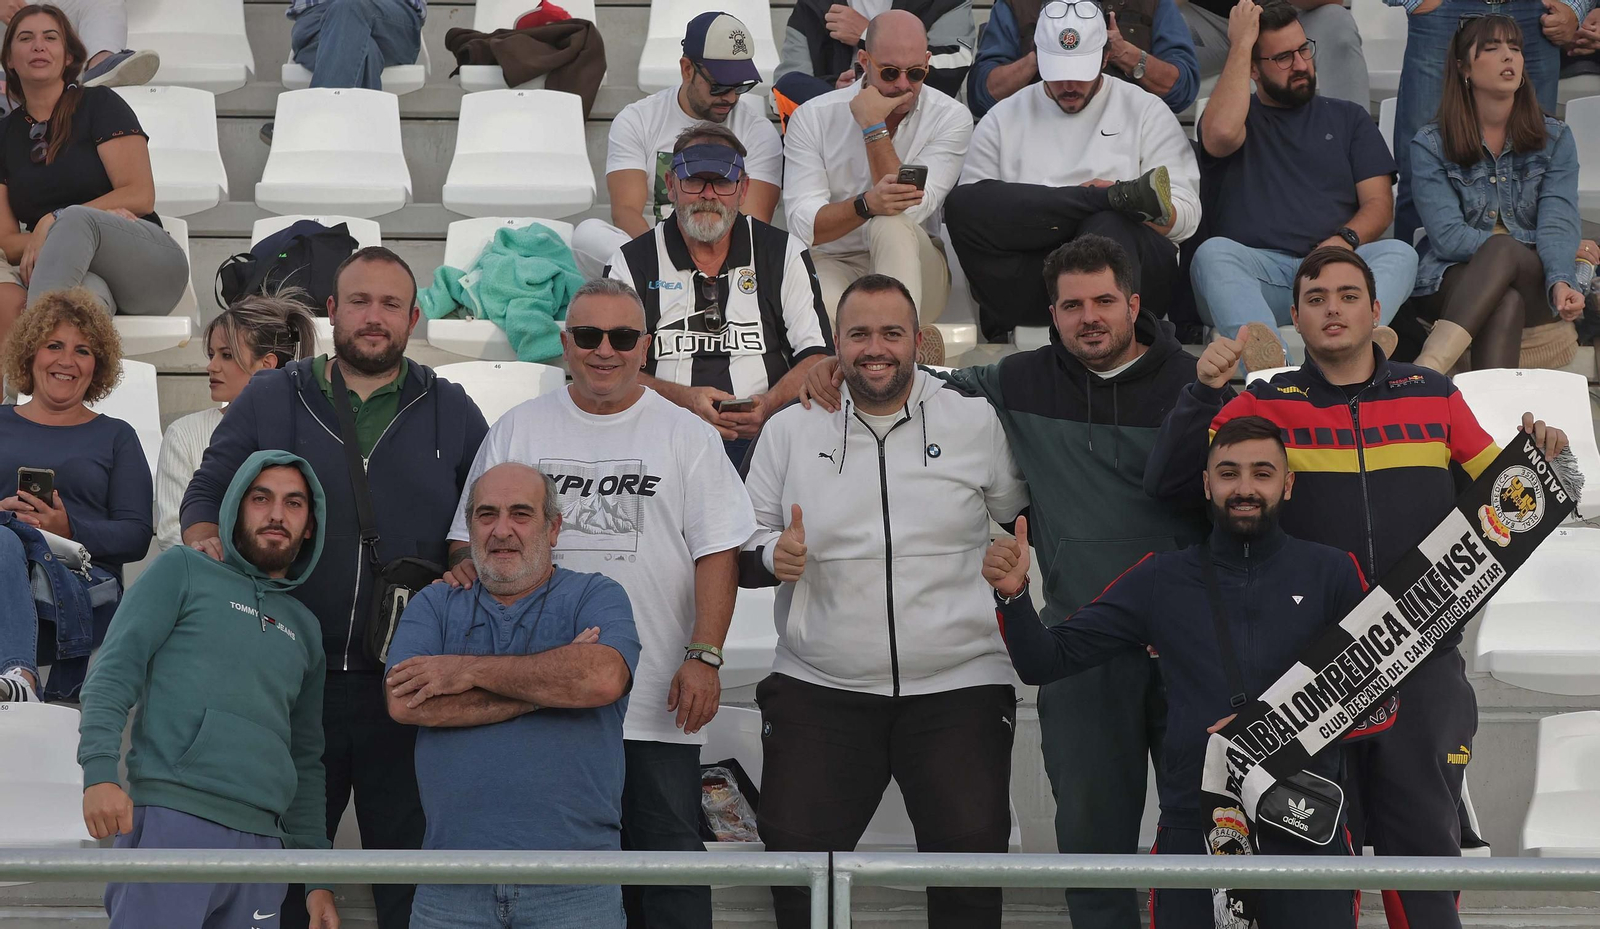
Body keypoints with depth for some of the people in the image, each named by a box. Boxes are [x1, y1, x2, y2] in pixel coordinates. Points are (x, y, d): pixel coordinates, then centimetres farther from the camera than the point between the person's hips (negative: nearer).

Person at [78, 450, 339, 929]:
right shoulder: (184, 572, 10)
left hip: (262, 837, 5)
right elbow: (115, 669, -2)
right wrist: (100, 772, -17)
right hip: (173, 821, -5)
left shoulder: (303, 627, 23)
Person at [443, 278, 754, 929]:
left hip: (657, 706, -2)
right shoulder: (517, 430, 11)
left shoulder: (687, 436, 6)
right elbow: (470, 535, 15)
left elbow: (717, 552, 1)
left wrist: (704, 656, -9)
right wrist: (467, 564, -8)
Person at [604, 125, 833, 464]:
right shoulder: (631, 262, 10)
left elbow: (817, 357, 8)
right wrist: (683, 398, -15)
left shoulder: (785, 254, 13)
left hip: (760, 437, 0)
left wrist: (768, 405, -14)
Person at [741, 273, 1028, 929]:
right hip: (819, 691, 1)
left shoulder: (978, 424, 4)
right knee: (795, 853, -2)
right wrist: (771, 554, -11)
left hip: (957, 687, -1)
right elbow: (741, 550, 11)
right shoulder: (789, 431, 8)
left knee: (971, 859, -7)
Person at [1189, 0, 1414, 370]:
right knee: (1213, 252, -34)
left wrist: (1344, 241, -10)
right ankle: (1268, 359, -62)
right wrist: (1242, 43, 1)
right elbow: (1221, 133, -9)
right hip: (1257, 271, -1)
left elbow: (1379, 202, 13)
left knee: (1399, 253, -29)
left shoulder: (1348, 118, 25)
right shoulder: (1239, 115, 18)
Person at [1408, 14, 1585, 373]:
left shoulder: (1555, 139, 9)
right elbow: (1448, 236, -9)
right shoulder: (1430, 145, 4)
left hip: (1536, 281, 1)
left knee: (1503, 251, -36)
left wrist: (1561, 281, -29)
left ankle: (1426, 370, -55)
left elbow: (1558, 224, -6)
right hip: (1452, 283, -1)